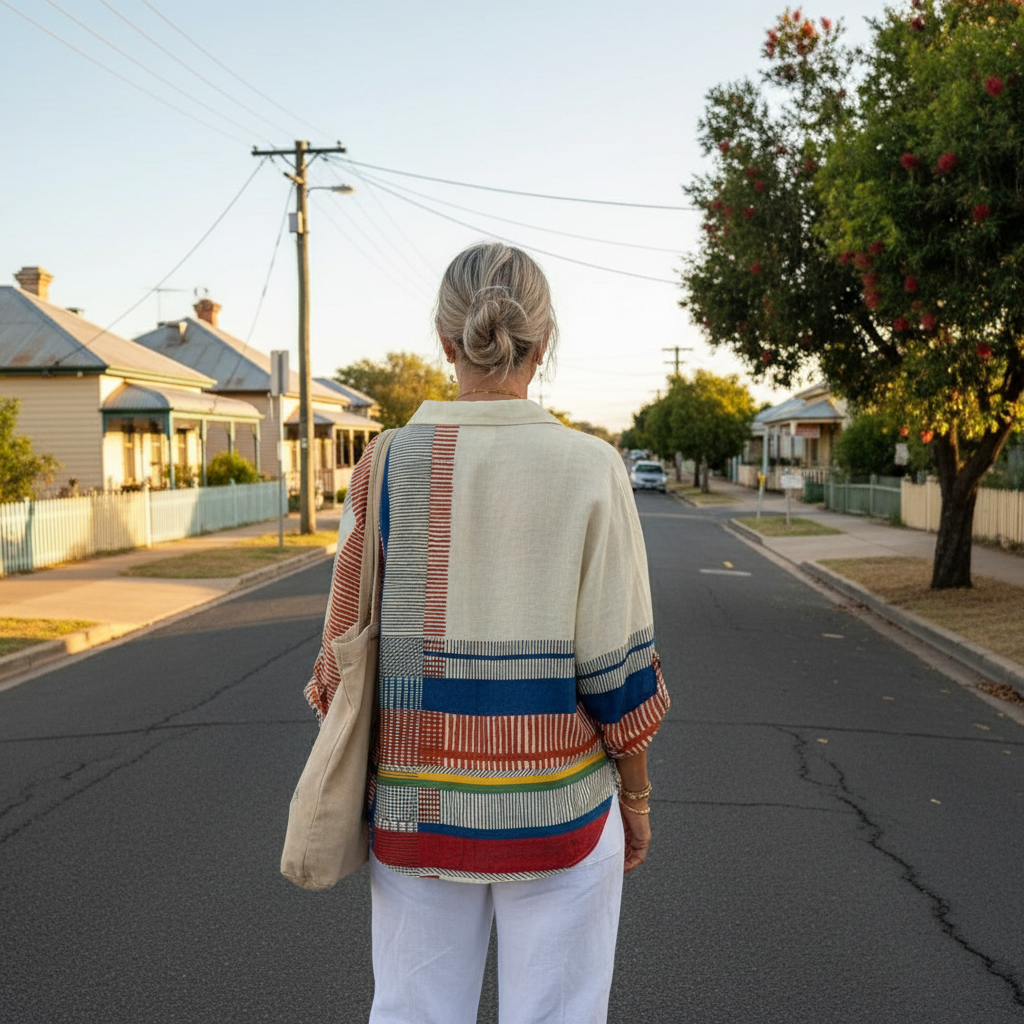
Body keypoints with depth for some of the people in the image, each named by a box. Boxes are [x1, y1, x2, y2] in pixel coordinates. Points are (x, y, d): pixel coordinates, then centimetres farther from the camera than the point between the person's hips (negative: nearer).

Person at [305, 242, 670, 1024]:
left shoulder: (388, 466, -6)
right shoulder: (589, 469, -11)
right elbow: (616, 667, -9)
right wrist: (636, 794, 5)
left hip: (418, 803, 2)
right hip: (556, 809, -2)